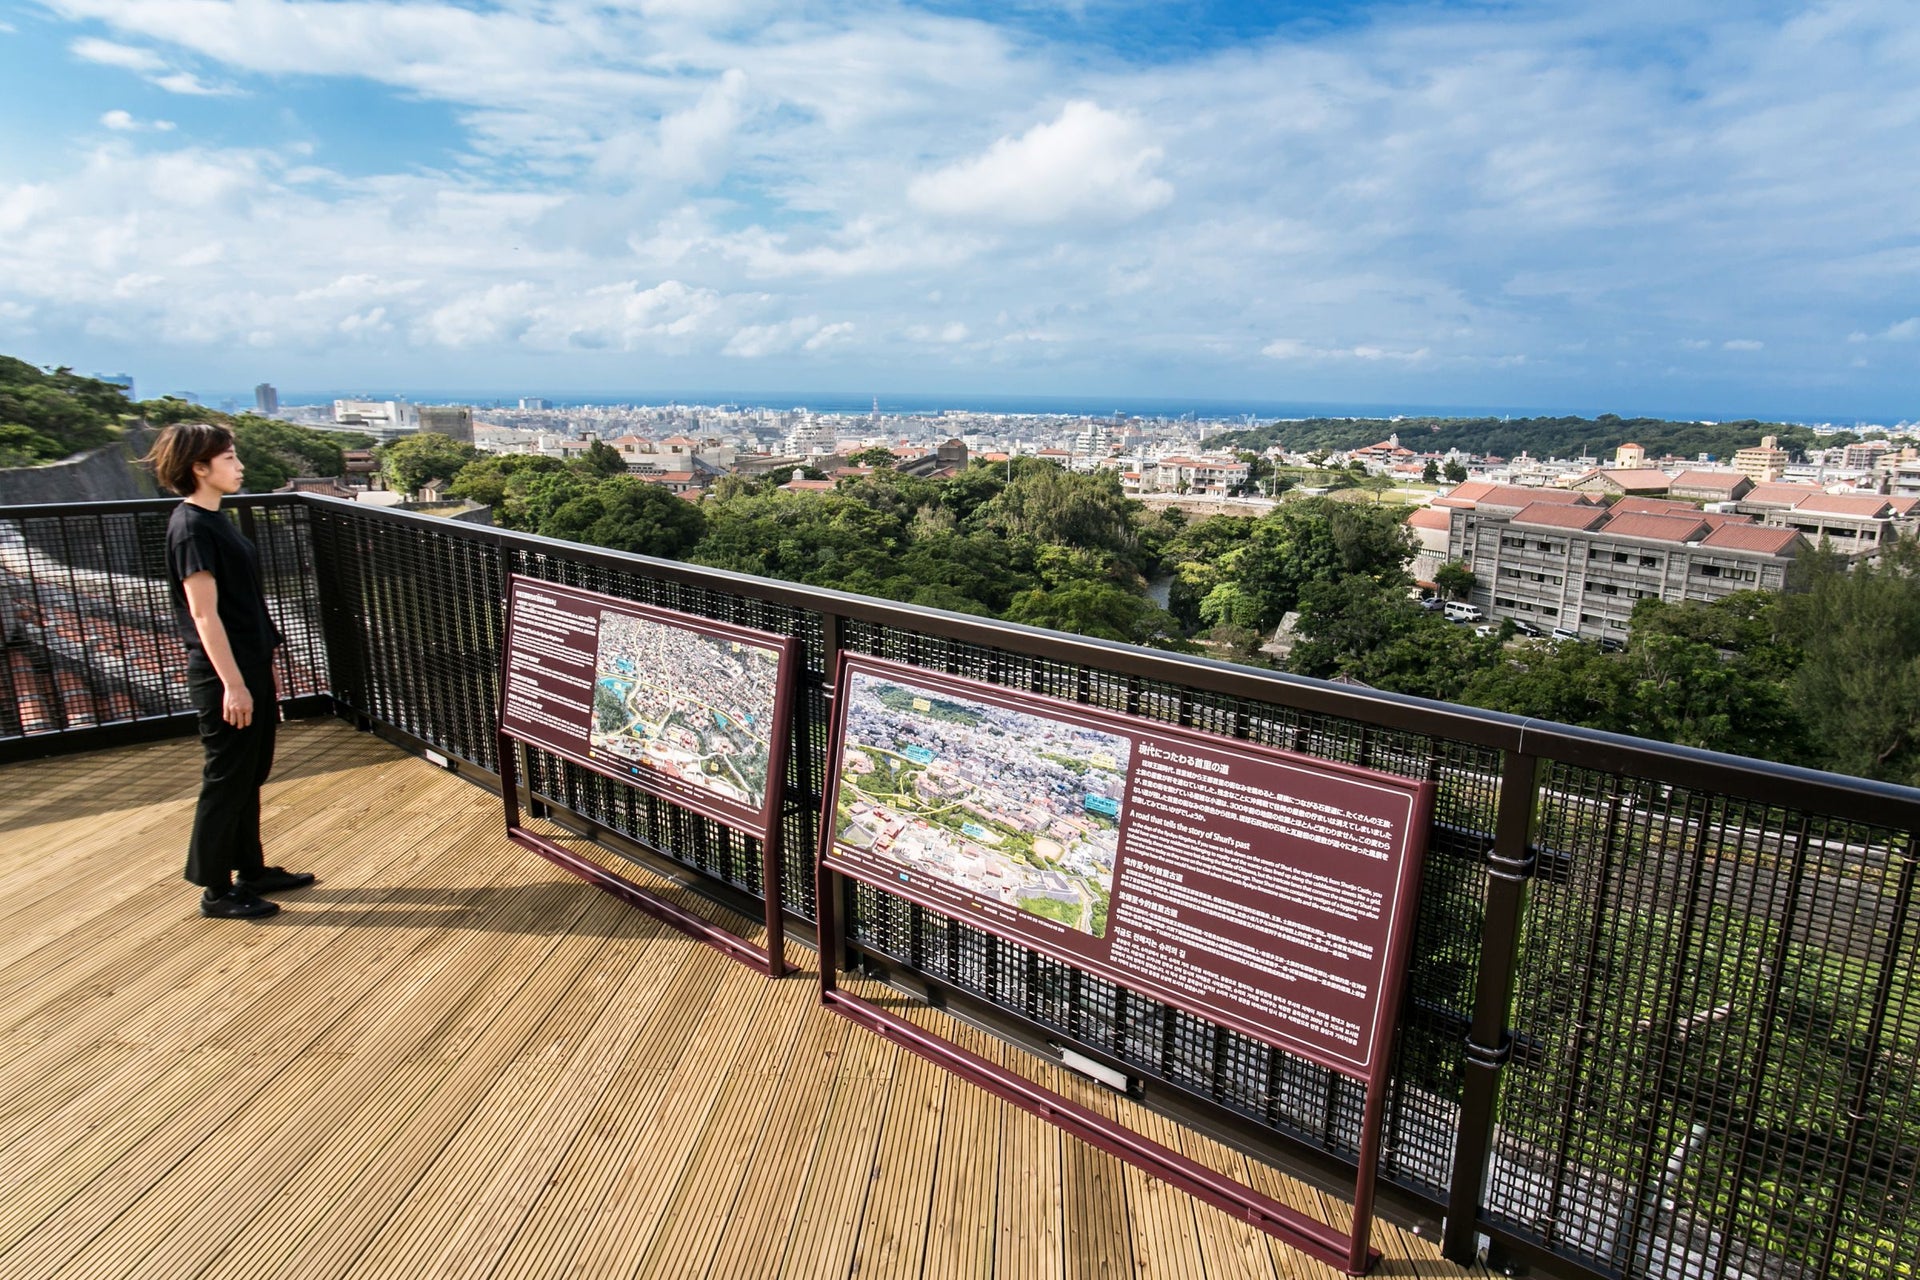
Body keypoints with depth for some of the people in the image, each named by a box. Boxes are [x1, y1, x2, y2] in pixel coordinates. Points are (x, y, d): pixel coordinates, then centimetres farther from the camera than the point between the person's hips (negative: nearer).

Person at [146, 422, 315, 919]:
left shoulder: (214, 520, 12)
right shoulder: (191, 528, -17)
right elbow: (204, 615, -20)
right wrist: (232, 683, -21)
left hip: (250, 668, 9)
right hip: (224, 676, -9)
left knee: (250, 775, 17)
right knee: (226, 780, 2)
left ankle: (251, 871, 29)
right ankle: (216, 890, 15)